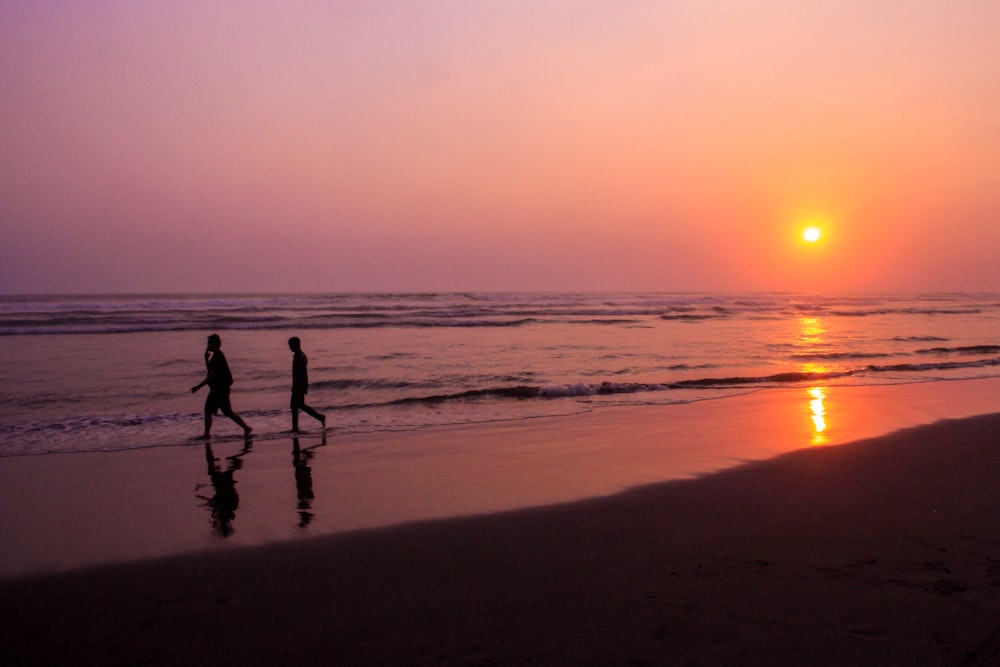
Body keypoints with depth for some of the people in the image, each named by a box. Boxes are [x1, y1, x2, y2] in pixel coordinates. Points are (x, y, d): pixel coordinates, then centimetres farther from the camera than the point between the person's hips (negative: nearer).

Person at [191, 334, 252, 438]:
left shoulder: (218, 357, -20)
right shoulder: (216, 356, 12)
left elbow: (211, 376, -24)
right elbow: (209, 369, 25)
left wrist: (198, 387, -23)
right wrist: (206, 358, 8)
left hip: (221, 389, -10)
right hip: (216, 389, 10)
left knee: (228, 412, -5)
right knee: (208, 411, 9)